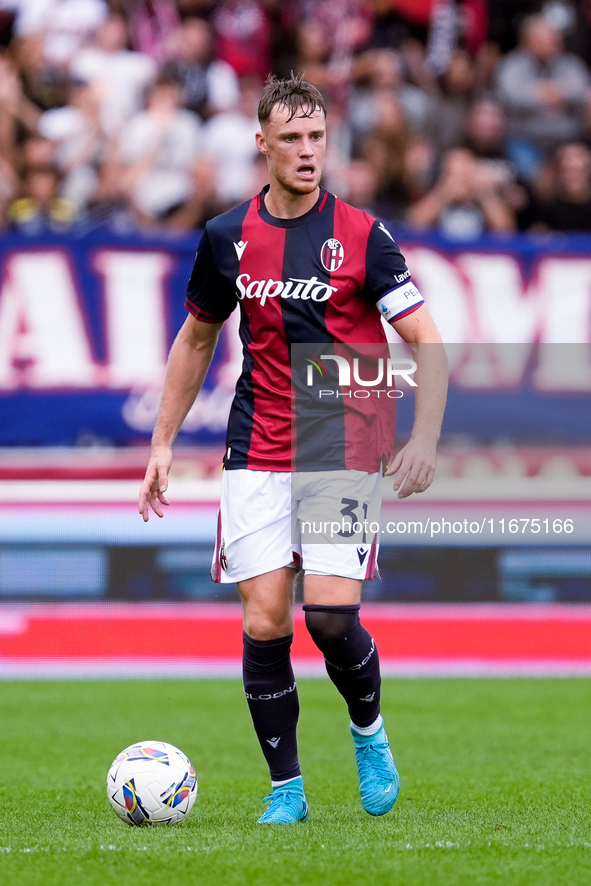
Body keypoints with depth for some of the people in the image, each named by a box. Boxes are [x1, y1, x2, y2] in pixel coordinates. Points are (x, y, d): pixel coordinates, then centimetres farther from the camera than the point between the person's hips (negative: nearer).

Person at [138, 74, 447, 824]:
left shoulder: (361, 236, -5)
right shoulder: (227, 239, 4)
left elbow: (426, 342, -6)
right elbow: (195, 340, 18)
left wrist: (423, 439, -19)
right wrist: (163, 443, 15)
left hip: (345, 452, -2)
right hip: (257, 457, 3)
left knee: (330, 612, -15)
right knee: (264, 622, -5)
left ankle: (369, 732, 15)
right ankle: (286, 789, 7)